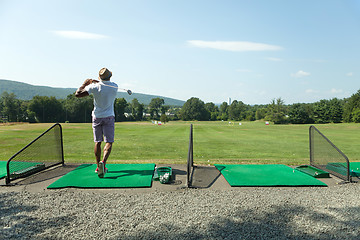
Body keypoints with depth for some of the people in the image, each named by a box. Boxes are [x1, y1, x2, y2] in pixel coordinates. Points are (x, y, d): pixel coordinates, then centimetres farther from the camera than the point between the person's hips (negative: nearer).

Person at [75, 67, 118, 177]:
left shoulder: (94, 87, -12)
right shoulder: (115, 87, -4)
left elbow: (77, 94, -8)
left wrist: (85, 83, 5)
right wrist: (96, 82, 9)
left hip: (97, 117, 1)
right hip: (109, 117, -1)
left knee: (97, 142, 10)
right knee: (109, 142, -3)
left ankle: (99, 166, 16)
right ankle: (103, 162, -25)